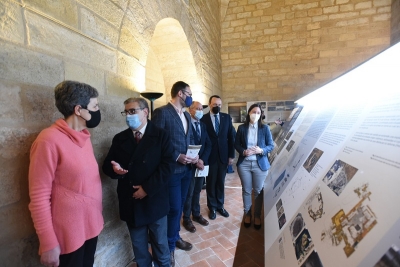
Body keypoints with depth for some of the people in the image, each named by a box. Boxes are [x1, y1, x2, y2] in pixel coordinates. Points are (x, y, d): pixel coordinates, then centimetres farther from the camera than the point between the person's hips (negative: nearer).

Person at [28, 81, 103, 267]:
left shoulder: (84, 136, 4)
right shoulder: (50, 140, -18)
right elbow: (39, 196, -16)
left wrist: (97, 212, 13)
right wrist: (48, 243, -13)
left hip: (91, 225, 7)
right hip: (68, 234, -7)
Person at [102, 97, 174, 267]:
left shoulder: (161, 136, -6)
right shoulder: (119, 139, 5)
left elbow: (166, 166, -13)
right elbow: (107, 165, 4)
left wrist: (148, 188, -18)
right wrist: (114, 169, -19)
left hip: (155, 200, -2)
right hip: (131, 202, 3)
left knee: (160, 244, 17)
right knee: (138, 246, 21)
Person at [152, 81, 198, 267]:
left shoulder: (186, 115, 13)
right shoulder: (162, 112, -12)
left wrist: (195, 155, -1)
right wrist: (176, 156, -20)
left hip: (186, 168, 8)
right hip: (172, 169, -7)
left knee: (179, 206, 19)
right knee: (174, 208, 2)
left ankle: (175, 237, 40)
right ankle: (169, 246, 24)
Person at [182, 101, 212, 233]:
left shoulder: (203, 125, 10)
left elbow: (208, 144, 6)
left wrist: (202, 159, -8)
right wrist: (195, 161, -17)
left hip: (202, 163, 6)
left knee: (197, 191, 17)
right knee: (188, 193, 7)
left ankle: (196, 214, 34)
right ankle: (186, 219, 23)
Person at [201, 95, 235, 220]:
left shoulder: (227, 117, 3)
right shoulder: (203, 119, -6)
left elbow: (231, 137, 4)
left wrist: (231, 155, 0)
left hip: (223, 155, 3)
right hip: (210, 156, -2)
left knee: (221, 182, 15)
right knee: (211, 182, 11)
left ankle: (220, 206, 32)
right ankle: (212, 207, 28)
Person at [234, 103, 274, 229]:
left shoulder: (265, 128, -1)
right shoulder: (242, 128, 0)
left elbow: (271, 145, 0)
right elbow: (236, 144, 4)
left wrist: (261, 150, -18)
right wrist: (243, 151, -15)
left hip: (260, 164, 0)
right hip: (244, 163, 1)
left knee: (258, 191, 11)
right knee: (246, 190, 12)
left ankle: (257, 216, 29)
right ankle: (247, 214, 31)